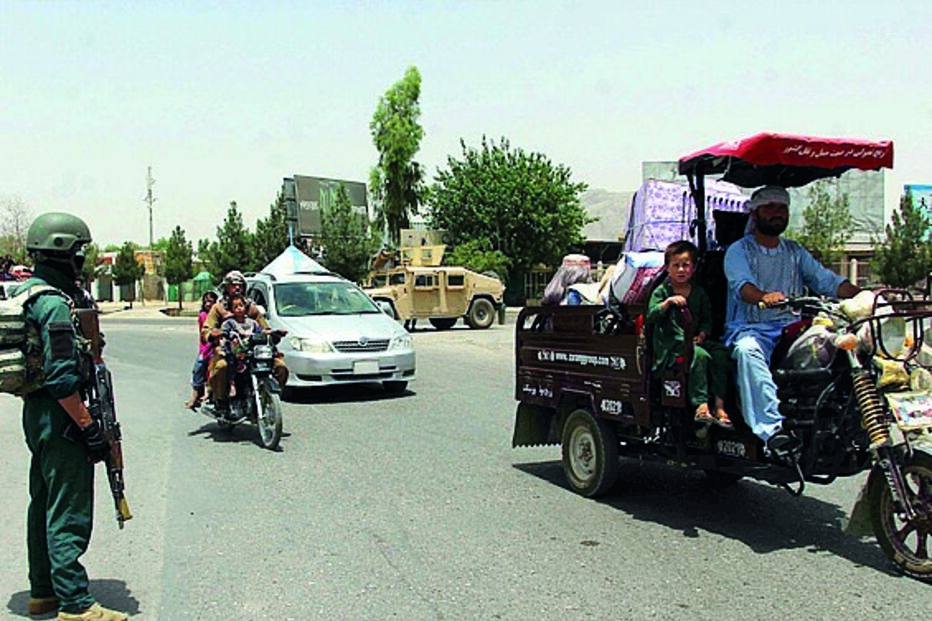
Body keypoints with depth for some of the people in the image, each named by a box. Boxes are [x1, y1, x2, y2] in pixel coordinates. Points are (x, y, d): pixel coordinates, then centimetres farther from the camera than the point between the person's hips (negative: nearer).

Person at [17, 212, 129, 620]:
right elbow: (62, 378, -25)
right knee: (68, 512, -5)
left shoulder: (27, 293, 11)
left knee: (44, 504, 18)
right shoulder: (54, 303, -20)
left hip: (36, 413, 11)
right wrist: (89, 428, -21)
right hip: (59, 418, -11)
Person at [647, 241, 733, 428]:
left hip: (695, 340, 5)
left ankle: (719, 405, -22)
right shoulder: (661, 291, 5)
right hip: (670, 343, -4)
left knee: (721, 353, -21)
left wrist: (702, 334, -3)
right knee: (700, 355, -31)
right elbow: (651, 317, -7)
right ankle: (701, 406, -34)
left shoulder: (699, 293, 16)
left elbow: (707, 319, 17)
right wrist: (668, 303, -22)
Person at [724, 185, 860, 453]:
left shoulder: (796, 252, 22)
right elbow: (741, 283, -15)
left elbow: (826, 280, 9)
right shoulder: (738, 250, 6)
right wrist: (764, 297, -38)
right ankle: (772, 427, -47)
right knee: (748, 350, -38)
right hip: (749, 327, -4)